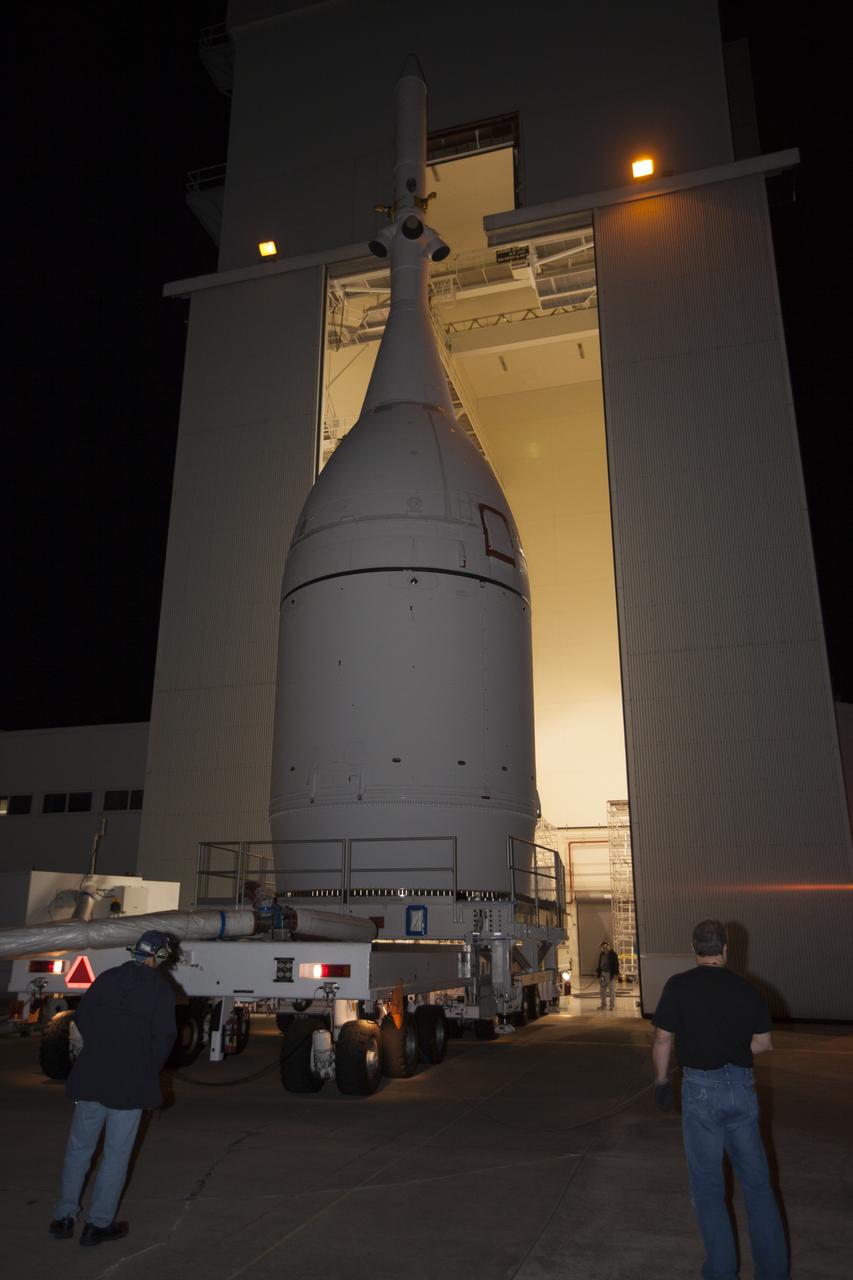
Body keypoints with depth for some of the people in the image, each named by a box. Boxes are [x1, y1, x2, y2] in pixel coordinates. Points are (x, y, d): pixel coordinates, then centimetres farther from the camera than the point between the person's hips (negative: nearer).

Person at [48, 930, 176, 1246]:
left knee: (79, 1147, 18)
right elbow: (163, 1039, -9)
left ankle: (64, 1217, 24)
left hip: (90, 1077, 4)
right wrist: (149, 1072, 7)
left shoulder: (105, 979, 3)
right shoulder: (161, 990, -10)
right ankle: (98, 1223, 14)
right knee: (116, 1154, 8)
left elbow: (81, 1019, 10)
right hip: (131, 1083, -4)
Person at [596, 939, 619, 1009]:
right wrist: (598, 972, 10)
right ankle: (603, 1004, 17)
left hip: (610, 974, -6)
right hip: (603, 974, 6)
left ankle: (612, 1005, 7)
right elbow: (599, 964, 16)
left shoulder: (613, 954, -6)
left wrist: (616, 974, -14)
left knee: (611, 989, 0)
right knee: (603, 990, 9)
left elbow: (616, 964, -8)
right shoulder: (601, 954, 12)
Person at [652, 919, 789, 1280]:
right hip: (742, 1086, 4)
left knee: (708, 1186, 9)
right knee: (757, 1182, 15)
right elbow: (764, 1043, 8)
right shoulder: (745, 988, 1)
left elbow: (663, 1040, -8)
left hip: (701, 1087, -3)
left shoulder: (679, 986, -9)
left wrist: (661, 1080, 6)